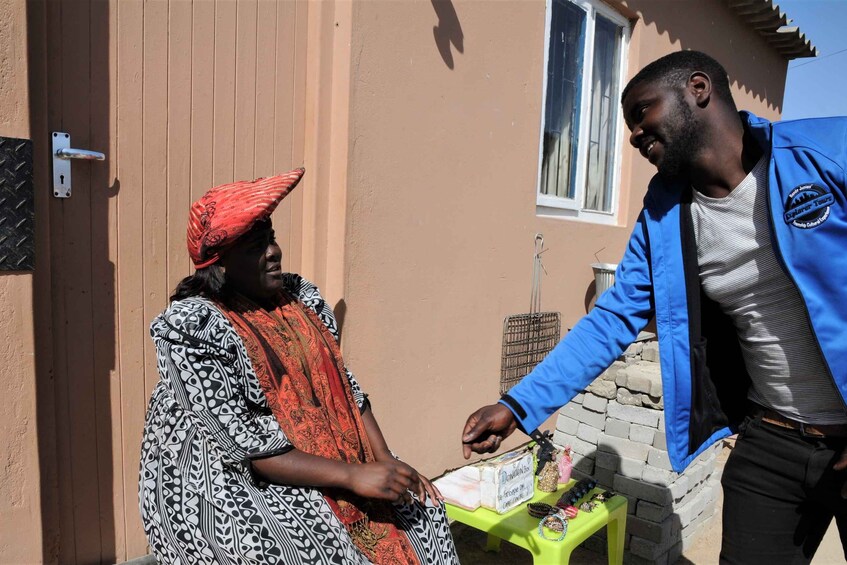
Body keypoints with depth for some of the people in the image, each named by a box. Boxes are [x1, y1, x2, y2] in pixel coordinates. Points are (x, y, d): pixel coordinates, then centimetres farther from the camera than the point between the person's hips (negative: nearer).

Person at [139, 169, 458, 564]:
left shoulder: (300, 297, 4)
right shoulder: (196, 328, -15)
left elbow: (345, 387, 7)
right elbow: (244, 446, -19)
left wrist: (384, 461, -4)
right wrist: (352, 476, -22)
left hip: (337, 465, 6)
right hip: (236, 483, -6)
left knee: (421, 508, -1)